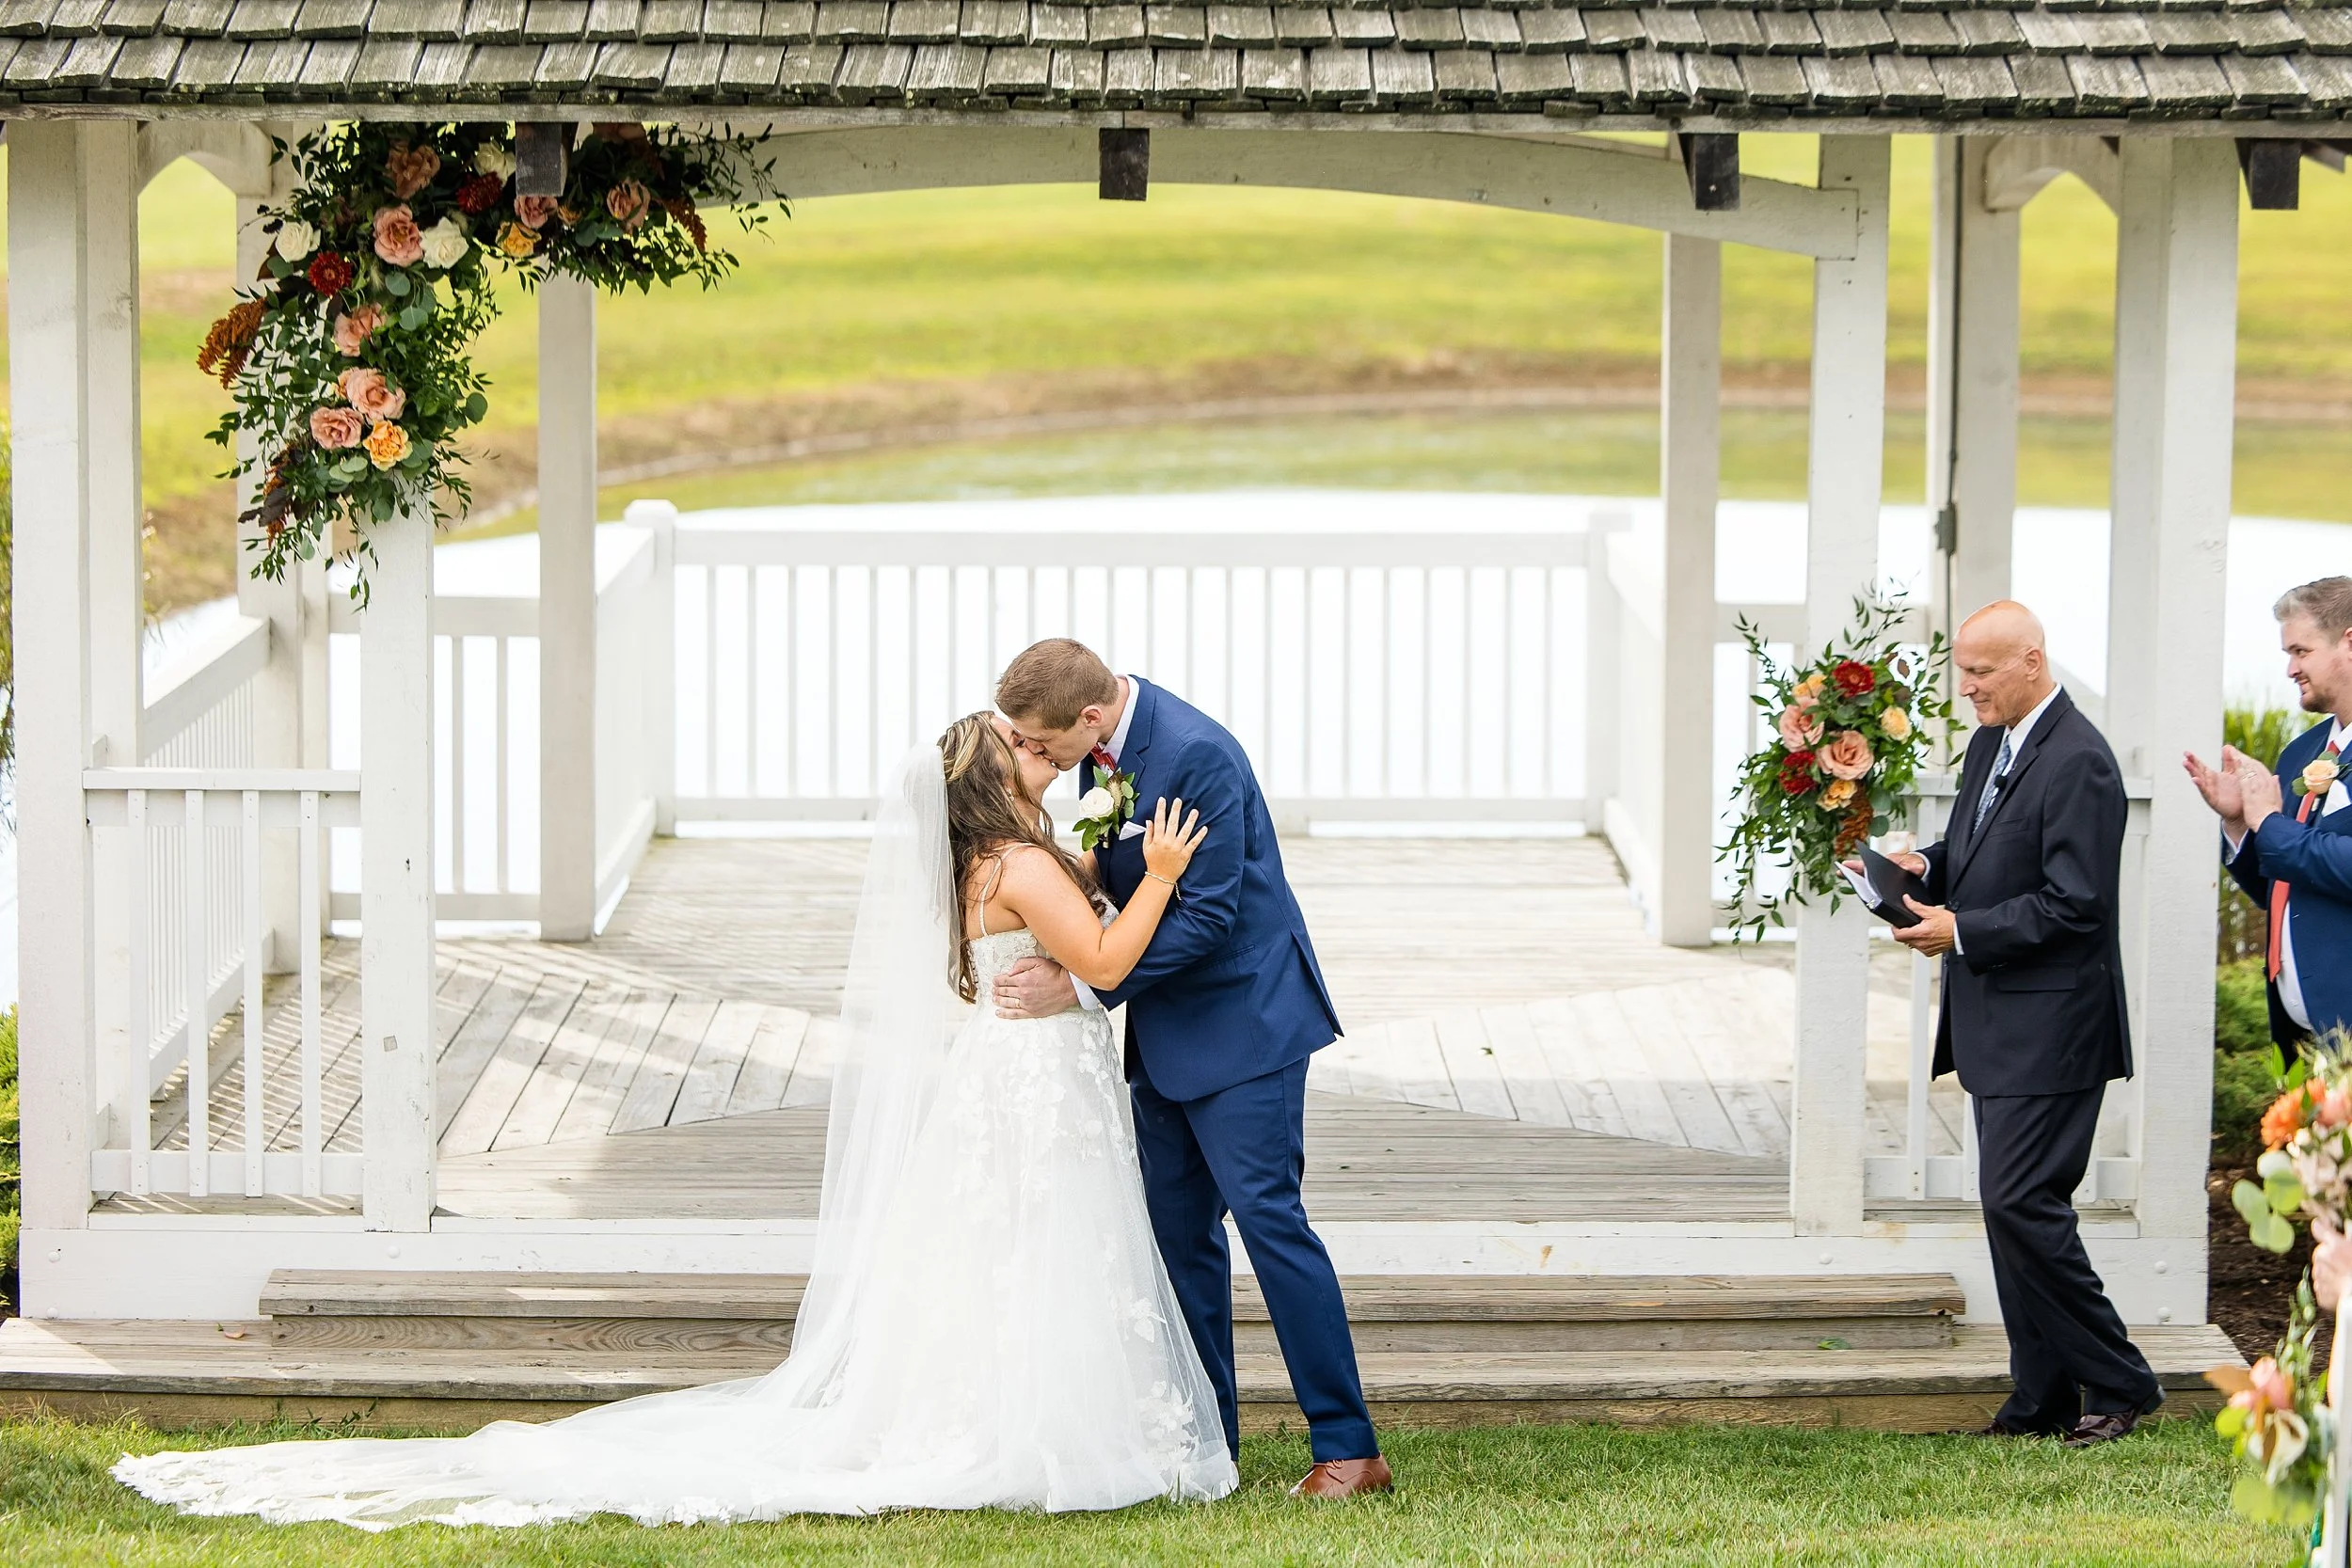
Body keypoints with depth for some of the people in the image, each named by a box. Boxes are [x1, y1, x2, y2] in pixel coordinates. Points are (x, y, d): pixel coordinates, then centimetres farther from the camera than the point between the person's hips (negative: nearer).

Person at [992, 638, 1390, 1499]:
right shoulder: (1104, 744, 2)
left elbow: (1209, 916, -24)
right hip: (1164, 1029, 9)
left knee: (1268, 1217, -11)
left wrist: (1082, 987, -22)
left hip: (1240, 1019, -9)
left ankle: (1348, 1447, -7)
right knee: (1178, 1233, 11)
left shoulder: (1195, 755, -24)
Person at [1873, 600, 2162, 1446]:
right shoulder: (1989, 745, 13)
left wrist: (1961, 931, -19)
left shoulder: (2078, 763, -17)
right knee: (2014, 1206, 11)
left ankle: (2117, 1383, -2)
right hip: (1998, 1025, 10)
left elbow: (2074, 904, -21)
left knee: (2020, 1202, -13)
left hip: (2049, 1023, -10)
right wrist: (1928, 868, 4)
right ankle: (2043, 1396, 16)